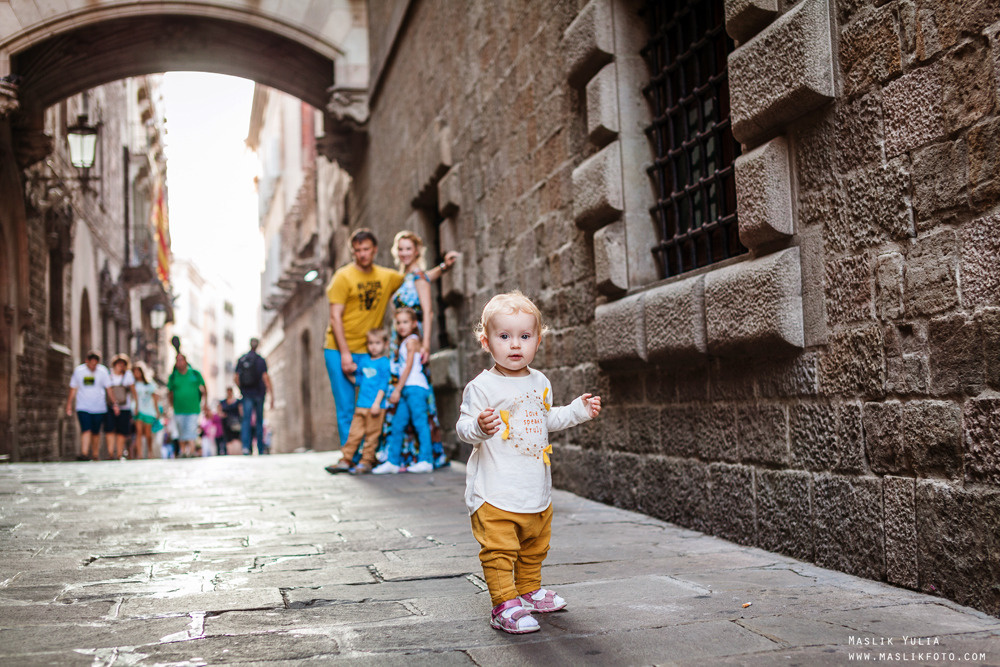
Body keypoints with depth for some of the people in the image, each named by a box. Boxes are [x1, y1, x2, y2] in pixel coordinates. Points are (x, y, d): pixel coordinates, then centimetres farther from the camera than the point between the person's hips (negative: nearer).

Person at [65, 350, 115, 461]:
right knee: (86, 430, -14)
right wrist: (69, 405, 7)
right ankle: (84, 454, -22)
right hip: (83, 407, -1)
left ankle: (95, 455, 18)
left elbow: (108, 388, 5)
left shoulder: (103, 371, -1)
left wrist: (113, 403, 2)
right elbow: (73, 389, 7)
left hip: (99, 408, 1)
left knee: (96, 432, 8)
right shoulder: (78, 371, -1)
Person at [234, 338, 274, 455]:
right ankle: (260, 449, 14)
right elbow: (265, 377, -12)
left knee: (246, 420, -3)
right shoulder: (260, 360, -5)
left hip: (247, 394, 1)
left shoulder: (241, 360, 4)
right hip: (259, 393, -1)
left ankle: (246, 446, -23)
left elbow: (235, 378, 3)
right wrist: (271, 395, -12)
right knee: (259, 421, 10)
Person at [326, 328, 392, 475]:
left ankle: (366, 462, 5)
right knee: (354, 433, 5)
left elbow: (384, 384, -8)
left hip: (375, 407, -6)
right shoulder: (364, 362, 15)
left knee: (371, 435, -1)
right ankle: (345, 460, 7)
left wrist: (377, 402, -14)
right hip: (361, 405, 6)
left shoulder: (384, 363, -3)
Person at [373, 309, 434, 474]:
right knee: (397, 425, 7)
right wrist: (398, 390, 14)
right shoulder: (403, 343, 22)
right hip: (406, 389, 9)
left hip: (415, 387, -9)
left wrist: (398, 389, -13)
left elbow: (409, 367, -11)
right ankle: (393, 461, 10)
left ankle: (425, 461, -10)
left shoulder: (412, 340, -4)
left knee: (420, 422, -9)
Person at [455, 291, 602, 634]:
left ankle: (528, 590, 39)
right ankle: (504, 605, -1)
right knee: (499, 550, -8)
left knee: (534, 547, 21)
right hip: (495, 492, -7)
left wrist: (578, 410, 19)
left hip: (536, 489, 7)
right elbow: (464, 427, -16)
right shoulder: (482, 386, -12)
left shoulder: (540, 382, 9)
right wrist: (479, 427, -36)